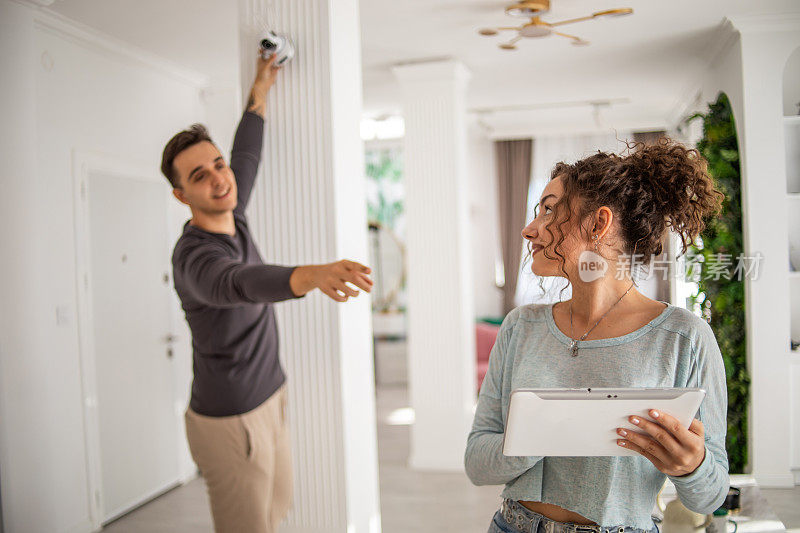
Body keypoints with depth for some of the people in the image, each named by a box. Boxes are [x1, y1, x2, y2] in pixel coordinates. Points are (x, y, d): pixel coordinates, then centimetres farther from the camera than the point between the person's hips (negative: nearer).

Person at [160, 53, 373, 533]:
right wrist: (312, 275, -67)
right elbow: (238, 283, -48)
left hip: (270, 401, 9)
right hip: (231, 422, -9)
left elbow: (247, 156, 19)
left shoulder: (231, 216, 1)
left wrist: (261, 88, 24)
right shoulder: (194, 256, -25)